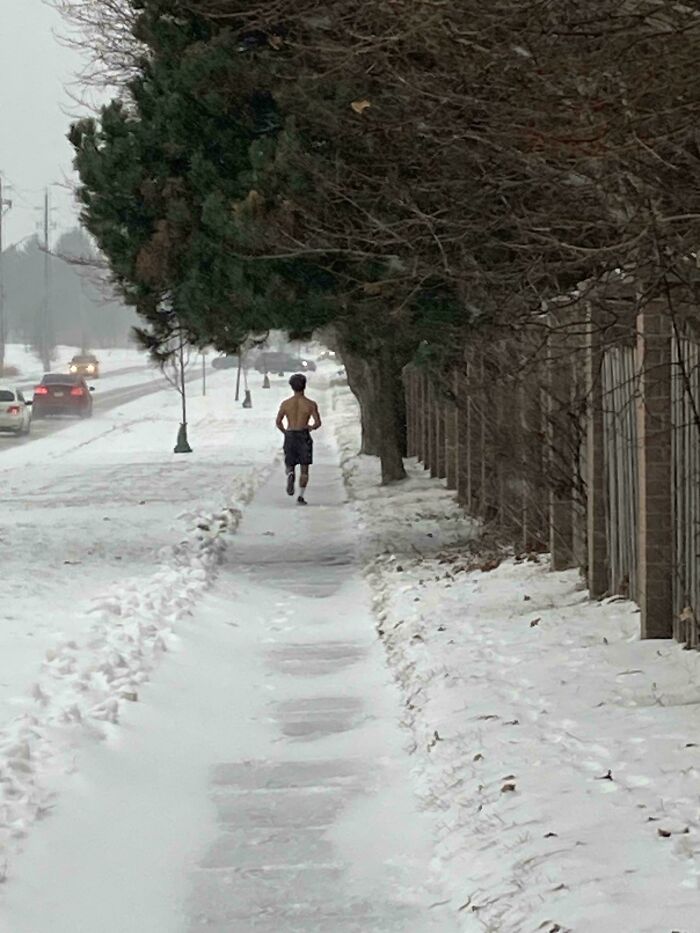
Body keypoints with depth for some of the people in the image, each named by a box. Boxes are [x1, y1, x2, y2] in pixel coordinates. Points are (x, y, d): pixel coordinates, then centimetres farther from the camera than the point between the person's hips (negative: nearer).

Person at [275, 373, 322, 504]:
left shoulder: (285, 403, -2)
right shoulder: (311, 404, -6)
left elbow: (278, 422, 0)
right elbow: (318, 423, -8)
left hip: (290, 437, 1)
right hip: (304, 437, -1)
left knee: (290, 465, 12)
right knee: (304, 469, 8)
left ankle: (290, 475, -24)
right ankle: (301, 496, 0)